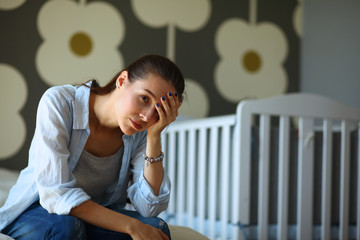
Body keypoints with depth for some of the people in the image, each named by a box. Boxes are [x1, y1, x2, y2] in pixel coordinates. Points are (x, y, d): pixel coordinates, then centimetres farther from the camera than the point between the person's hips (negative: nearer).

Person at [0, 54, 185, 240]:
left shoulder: (142, 131, -11)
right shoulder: (58, 102, -23)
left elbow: (149, 209, -18)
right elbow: (55, 194, -30)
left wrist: (154, 137, -26)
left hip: (98, 216, 4)